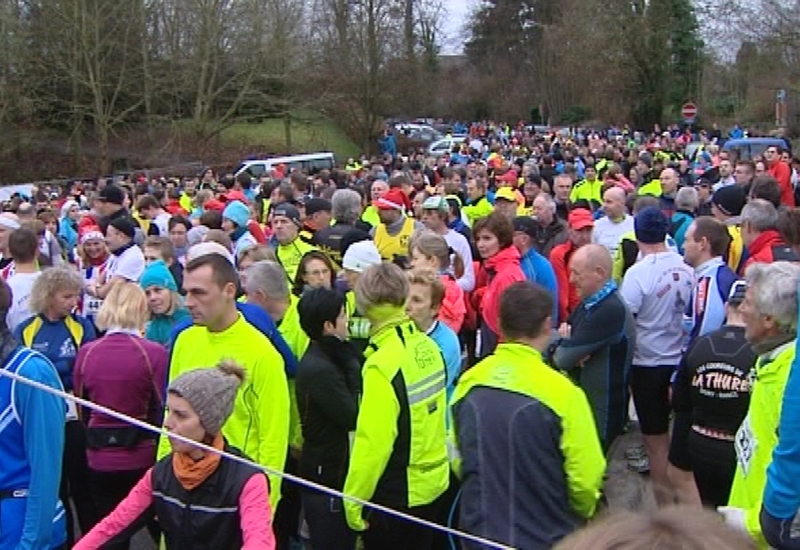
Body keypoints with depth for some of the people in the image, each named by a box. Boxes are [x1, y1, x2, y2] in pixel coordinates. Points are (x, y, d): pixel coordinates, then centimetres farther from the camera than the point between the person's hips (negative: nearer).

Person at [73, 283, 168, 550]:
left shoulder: (86, 353, -4)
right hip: (143, 455, -3)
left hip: (99, 458, 3)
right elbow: (162, 409, -11)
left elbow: (81, 408, 8)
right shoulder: (154, 353, -16)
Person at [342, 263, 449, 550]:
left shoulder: (383, 363, -23)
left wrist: (353, 501, -14)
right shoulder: (428, 346, -3)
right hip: (433, 483, 7)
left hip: (397, 494, -7)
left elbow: (372, 441, -23)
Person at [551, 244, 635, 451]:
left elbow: (563, 359, -24)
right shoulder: (589, 303, 8)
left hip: (599, 416, -9)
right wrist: (567, 347, -15)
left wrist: (563, 345, -2)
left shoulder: (611, 310, -24)